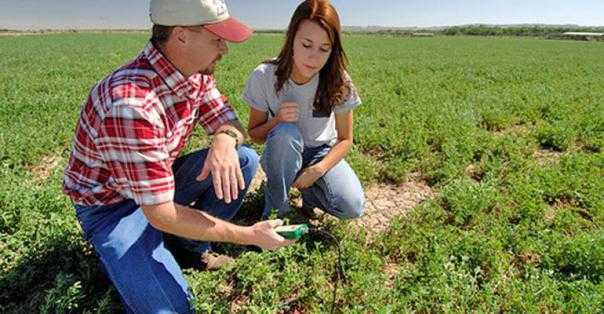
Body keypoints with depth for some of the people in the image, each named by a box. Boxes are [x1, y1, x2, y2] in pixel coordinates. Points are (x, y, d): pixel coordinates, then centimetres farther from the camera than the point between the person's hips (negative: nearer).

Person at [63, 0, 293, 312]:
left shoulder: (196, 73, -11)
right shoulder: (131, 102, -36)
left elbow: (228, 121, -1)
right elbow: (161, 214, -33)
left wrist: (224, 140, -29)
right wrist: (250, 235, -26)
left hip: (162, 181, 7)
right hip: (110, 203, -7)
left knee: (245, 158, -11)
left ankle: (196, 245, 6)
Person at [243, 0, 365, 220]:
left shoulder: (338, 82, -19)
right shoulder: (264, 76, -20)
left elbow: (345, 140, -9)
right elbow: (254, 134, -8)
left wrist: (318, 169, -25)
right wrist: (276, 121, -30)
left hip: (322, 152, 1)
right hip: (281, 153, 0)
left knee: (352, 207, -24)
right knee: (286, 133, -36)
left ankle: (310, 192, 9)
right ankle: (277, 210, -13)